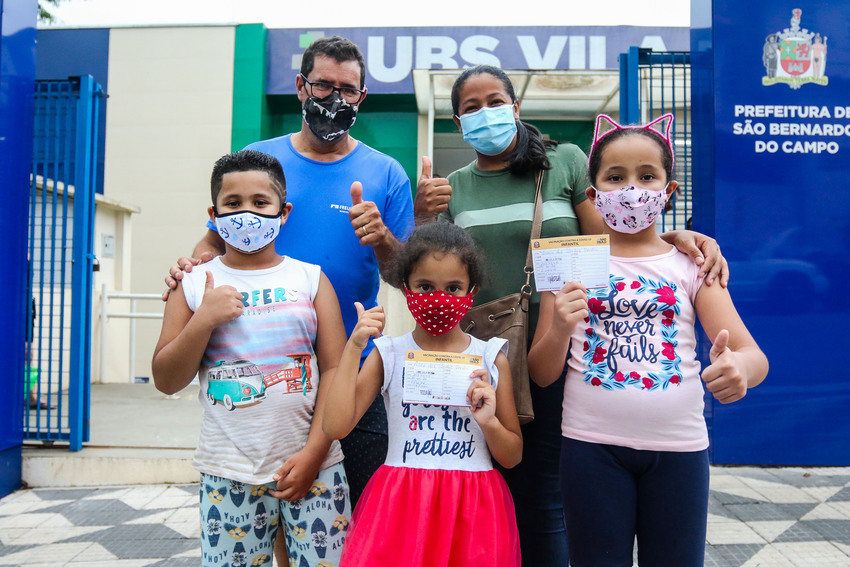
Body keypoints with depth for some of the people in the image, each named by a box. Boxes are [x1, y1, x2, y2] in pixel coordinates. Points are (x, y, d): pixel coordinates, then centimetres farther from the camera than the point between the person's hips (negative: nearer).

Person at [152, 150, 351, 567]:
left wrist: (313, 453, -8)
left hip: (312, 467, 0)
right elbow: (166, 381, 3)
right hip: (229, 473, 1)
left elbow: (335, 369, -1)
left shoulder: (310, 278, 2)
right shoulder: (195, 285, 4)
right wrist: (203, 319, -12)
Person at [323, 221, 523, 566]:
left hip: (471, 508, 1)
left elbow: (512, 457, 6)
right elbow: (335, 427, -11)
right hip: (401, 502, 0)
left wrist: (489, 422, -15)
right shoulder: (389, 355, 0)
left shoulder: (490, 359, 1)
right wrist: (354, 347, -11)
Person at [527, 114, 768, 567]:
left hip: (679, 446, 1)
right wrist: (559, 331, -22)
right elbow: (541, 375, -1)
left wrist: (739, 368, -29)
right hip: (592, 445, -1)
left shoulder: (690, 262, 4)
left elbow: (754, 356, -5)